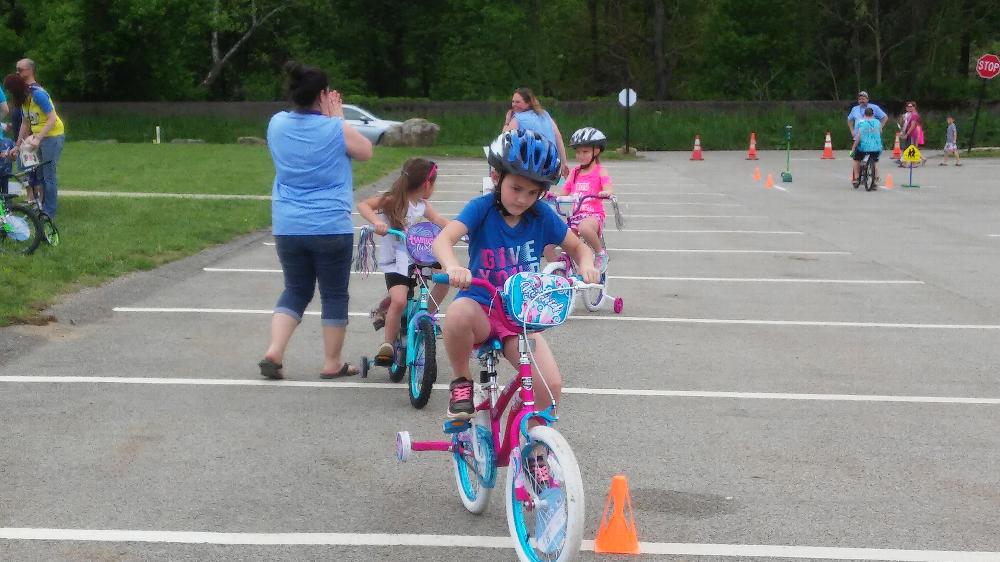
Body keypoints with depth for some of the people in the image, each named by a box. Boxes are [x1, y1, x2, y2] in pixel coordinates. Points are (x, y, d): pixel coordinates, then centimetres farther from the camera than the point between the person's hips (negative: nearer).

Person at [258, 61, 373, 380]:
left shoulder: (277, 124, 1)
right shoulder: (335, 130, -12)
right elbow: (365, 151, 6)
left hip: (287, 227, 4)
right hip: (331, 227, -4)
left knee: (295, 290, 17)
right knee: (334, 294, 9)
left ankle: (273, 352, 2)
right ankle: (332, 364, 16)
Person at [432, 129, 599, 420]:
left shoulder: (542, 215, -2)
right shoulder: (482, 208, -10)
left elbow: (578, 246, 11)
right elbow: (444, 239, -25)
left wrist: (586, 265, -14)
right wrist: (453, 267, -48)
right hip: (481, 307, -3)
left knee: (550, 385, -19)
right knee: (460, 313, -40)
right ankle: (461, 382, -11)